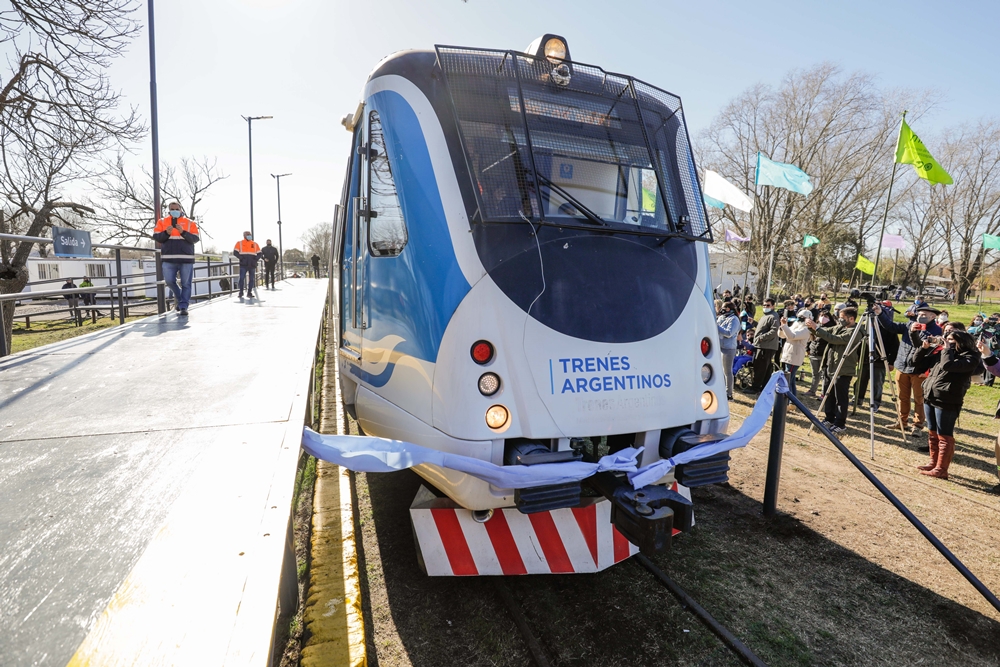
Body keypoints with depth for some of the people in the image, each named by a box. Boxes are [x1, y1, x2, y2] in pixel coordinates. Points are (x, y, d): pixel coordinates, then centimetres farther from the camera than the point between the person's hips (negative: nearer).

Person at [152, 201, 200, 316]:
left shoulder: (189, 223, 8)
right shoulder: (162, 222, 12)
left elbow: (195, 238, -2)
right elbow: (156, 237, 3)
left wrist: (183, 232, -17)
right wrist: (166, 233, -15)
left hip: (186, 259, -1)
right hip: (168, 259, 1)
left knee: (186, 284, -1)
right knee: (169, 281, 0)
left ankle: (183, 307, 5)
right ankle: (178, 296, 29)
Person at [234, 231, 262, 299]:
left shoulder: (255, 244, 14)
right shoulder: (239, 243, 7)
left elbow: (259, 254, 14)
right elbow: (235, 252, 2)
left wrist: (256, 259, -2)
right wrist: (241, 258, -10)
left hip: (252, 264, 3)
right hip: (244, 264, -3)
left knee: (252, 279, 3)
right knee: (242, 278, -5)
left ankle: (249, 293, 11)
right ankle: (241, 292, 4)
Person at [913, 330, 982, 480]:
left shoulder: (970, 358, -8)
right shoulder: (940, 352, 12)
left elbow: (948, 365, -26)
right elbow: (918, 362, 18)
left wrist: (948, 348, -13)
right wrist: (924, 348, 4)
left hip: (947, 402, -7)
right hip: (930, 398, 8)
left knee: (944, 436, -2)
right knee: (932, 434, 16)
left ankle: (941, 469, 4)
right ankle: (933, 463, 27)